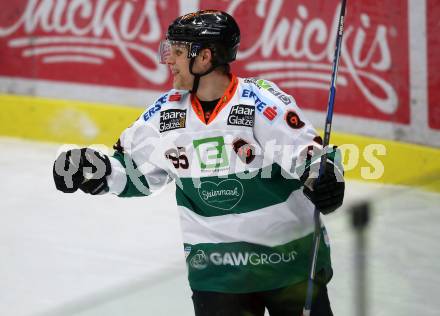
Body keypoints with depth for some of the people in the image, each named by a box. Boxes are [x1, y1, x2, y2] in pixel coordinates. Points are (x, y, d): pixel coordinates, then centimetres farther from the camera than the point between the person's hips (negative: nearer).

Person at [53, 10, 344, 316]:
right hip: (215, 263, 3)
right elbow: (136, 168, 11)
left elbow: (308, 153, -18)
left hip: (288, 251, -3)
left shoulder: (262, 102, -17)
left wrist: (324, 178, -38)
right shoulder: (167, 112, -1)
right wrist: (100, 171, -6)